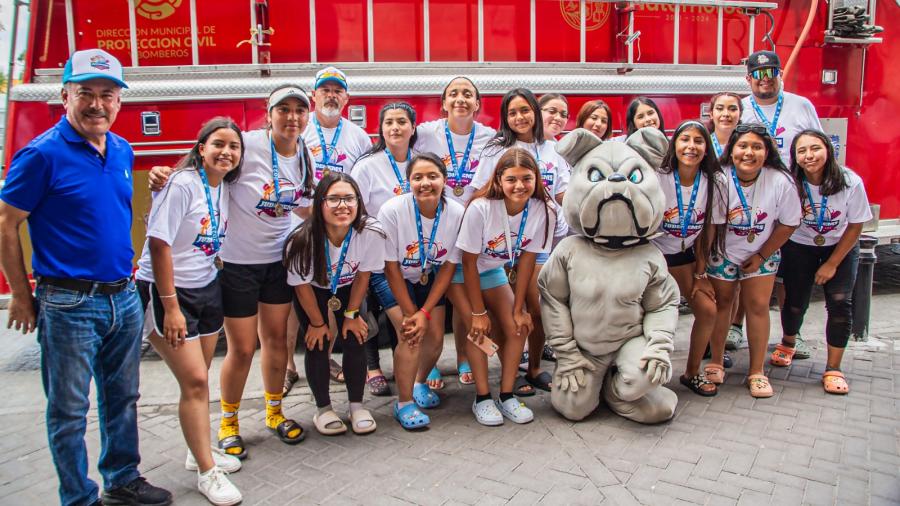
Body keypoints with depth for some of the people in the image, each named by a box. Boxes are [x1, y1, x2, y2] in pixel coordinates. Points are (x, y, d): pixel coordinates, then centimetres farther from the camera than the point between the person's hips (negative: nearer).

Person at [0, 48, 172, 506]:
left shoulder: (122, 151, 6)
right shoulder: (43, 154, -13)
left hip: (124, 297, 7)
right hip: (69, 305, -6)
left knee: (122, 398, 19)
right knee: (69, 411, 8)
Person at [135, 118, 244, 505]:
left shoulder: (224, 188, 7)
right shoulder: (182, 184, -16)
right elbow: (159, 244, -19)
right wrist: (171, 307, -20)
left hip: (207, 289, 7)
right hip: (167, 290, -7)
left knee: (199, 378, 12)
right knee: (194, 380, -7)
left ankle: (199, 450, 30)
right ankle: (207, 472, 4)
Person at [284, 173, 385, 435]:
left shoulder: (371, 232, -32)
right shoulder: (303, 239, -36)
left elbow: (363, 274, -14)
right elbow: (303, 286, -18)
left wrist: (352, 314, -7)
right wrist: (317, 323, -8)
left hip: (348, 289, 2)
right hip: (313, 291, -1)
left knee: (355, 341, -6)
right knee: (317, 345, -7)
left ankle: (357, 406, 14)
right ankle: (323, 409, 14)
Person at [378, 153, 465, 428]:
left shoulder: (457, 213, -23)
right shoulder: (392, 211, -29)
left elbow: (449, 267, -12)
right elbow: (391, 267, -19)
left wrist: (425, 312, -15)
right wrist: (410, 313, -17)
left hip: (429, 278, 3)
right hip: (393, 279, -3)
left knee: (435, 337, 0)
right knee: (410, 336, -18)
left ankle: (420, 383, 32)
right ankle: (404, 403, 3)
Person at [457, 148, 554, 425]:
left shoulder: (542, 210, -20)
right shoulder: (480, 208, -32)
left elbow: (526, 260, -10)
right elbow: (469, 262, -23)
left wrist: (519, 309, -9)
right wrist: (479, 312, -20)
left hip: (494, 271, 4)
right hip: (463, 273, -4)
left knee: (518, 327, -6)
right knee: (479, 329, -17)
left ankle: (507, 396, 8)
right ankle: (482, 398, -2)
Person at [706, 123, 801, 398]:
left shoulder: (781, 182, -20)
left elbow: (788, 224, -8)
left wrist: (761, 256, -6)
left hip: (763, 253, 1)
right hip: (723, 252, -1)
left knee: (758, 305, -2)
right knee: (722, 302, 8)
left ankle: (756, 371, 9)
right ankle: (716, 363, 23)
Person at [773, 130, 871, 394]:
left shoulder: (850, 182, -22)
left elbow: (855, 227, -11)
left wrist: (832, 264, -10)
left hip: (840, 247, 0)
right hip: (799, 247, 0)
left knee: (840, 302, -12)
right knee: (795, 302, 1)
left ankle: (833, 369, 1)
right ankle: (788, 343, 35)